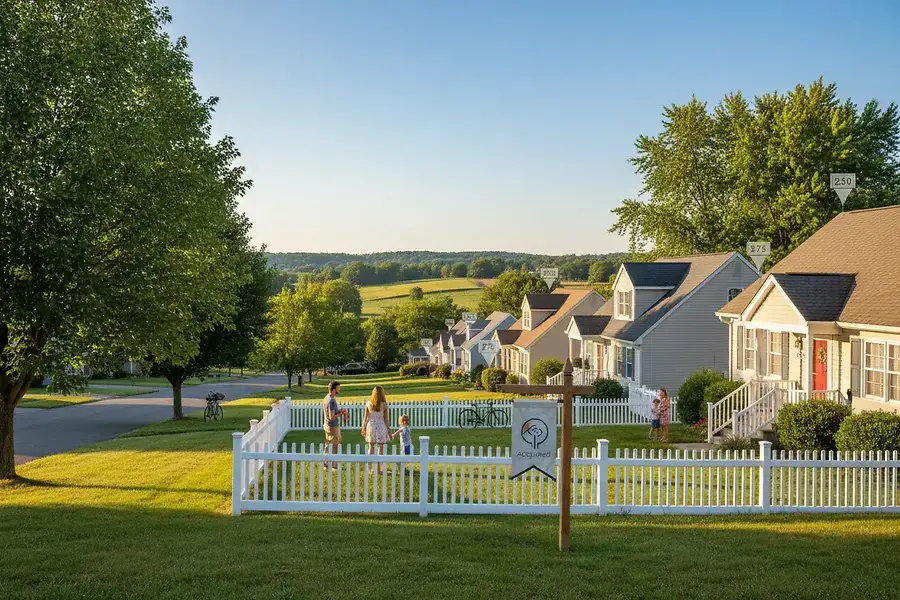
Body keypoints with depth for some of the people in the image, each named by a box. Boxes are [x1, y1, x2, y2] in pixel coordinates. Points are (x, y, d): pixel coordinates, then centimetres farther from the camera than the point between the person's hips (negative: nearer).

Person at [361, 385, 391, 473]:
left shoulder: (368, 403, -3)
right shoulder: (384, 404, -10)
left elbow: (365, 417, 2)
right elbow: (386, 419, -6)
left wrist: (363, 428, 13)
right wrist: (389, 430, 3)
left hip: (371, 426, 2)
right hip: (381, 426, -2)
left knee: (371, 447, 13)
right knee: (380, 448, 7)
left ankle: (370, 469, 16)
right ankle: (379, 468, 8)